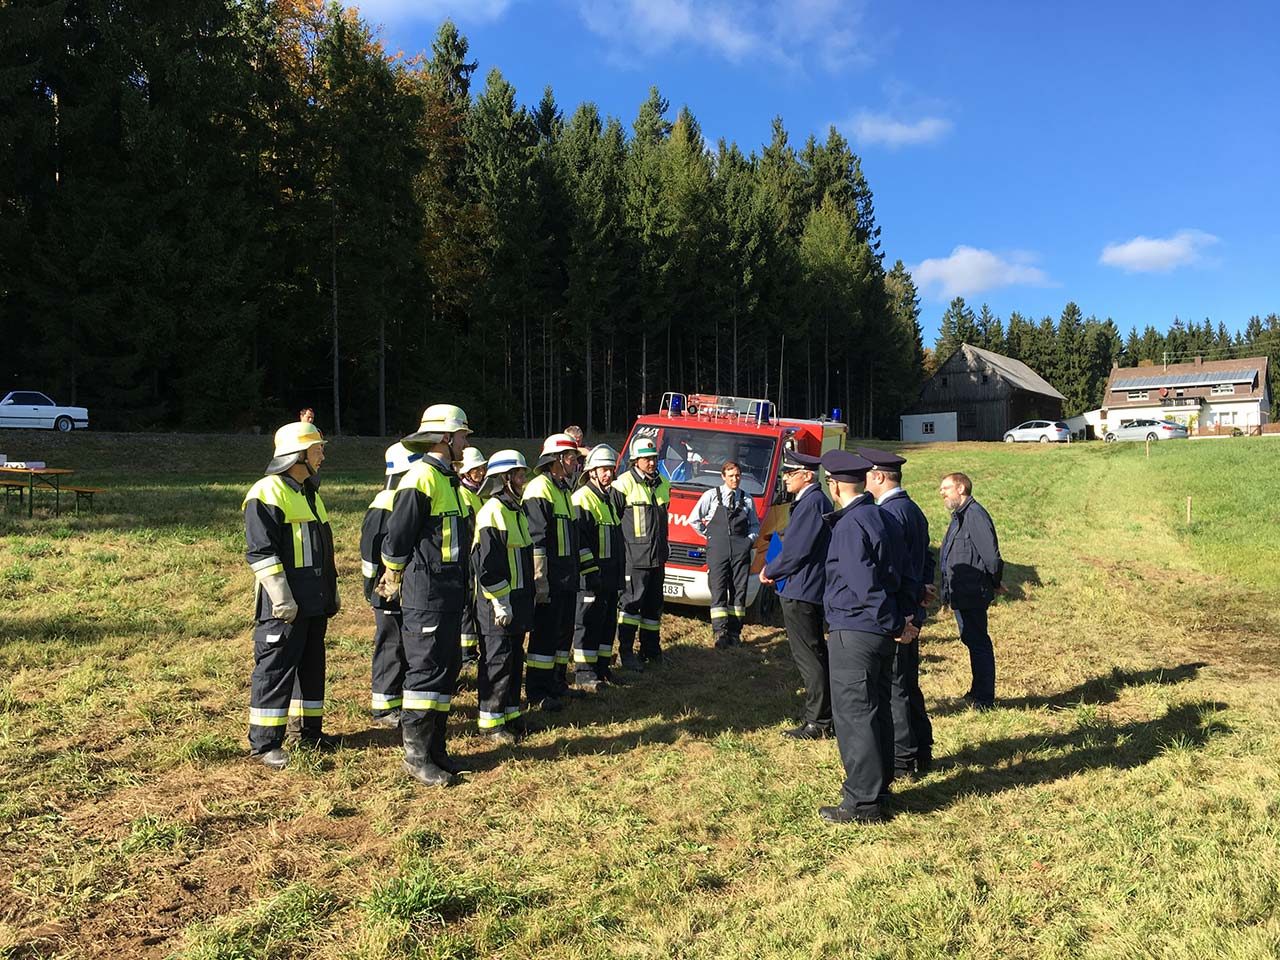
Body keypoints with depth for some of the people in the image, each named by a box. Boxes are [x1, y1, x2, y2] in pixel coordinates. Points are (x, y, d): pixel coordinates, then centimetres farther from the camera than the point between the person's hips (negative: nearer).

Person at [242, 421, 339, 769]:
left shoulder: (309, 492, 18)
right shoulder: (267, 493, -12)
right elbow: (260, 551, -18)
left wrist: (332, 590, 24)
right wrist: (281, 597, -22)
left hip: (314, 602, 9)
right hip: (285, 606, -9)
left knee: (312, 665, 15)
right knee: (275, 669, -3)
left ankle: (308, 730, 27)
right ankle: (264, 743, 5)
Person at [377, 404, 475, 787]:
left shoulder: (448, 479, 17)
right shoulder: (421, 479, -15)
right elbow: (397, 538, -15)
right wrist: (395, 581, -3)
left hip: (450, 593, 10)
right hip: (426, 594, -10)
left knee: (448, 669, 13)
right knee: (426, 671, -4)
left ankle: (436, 748, 23)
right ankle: (416, 757, 6)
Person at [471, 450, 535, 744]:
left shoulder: (516, 511, 15)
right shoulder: (492, 512, -16)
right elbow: (486, 563, -20)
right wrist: (500, 602, -20)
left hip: (519, 601, 9)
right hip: (499, 602, -9)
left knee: (515, 659, 15)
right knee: (497, 661, -2)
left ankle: (510, 713, 26)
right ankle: (491, 722, 8)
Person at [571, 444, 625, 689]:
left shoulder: (610, 498, 18)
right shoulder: (582, 498, -11)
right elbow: (578, 540, -18)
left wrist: (620, 574, 22)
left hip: (611, 575, 9)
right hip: (591, 576, -9)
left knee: (608, 621, 14)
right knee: (588, 623, -3)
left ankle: (602, 666, 24)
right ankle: (583, 671, 5)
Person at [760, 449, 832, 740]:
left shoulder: (811, 503, -19)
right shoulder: (814, 500, 14)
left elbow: (797, 551, -22)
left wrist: (769, 572, -8)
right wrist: (774, 568, 8)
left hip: (800, 593, -11)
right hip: (812, 590, 11)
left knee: (809, 658, -3)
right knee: (815, 655, 18)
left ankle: (817, 723, 5)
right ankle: (820, 714, 29)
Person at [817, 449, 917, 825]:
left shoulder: (850, 525, -18)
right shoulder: (884, 517, 11)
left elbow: (864, 584, -21)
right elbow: (898, 573, 16)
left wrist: (895, 624, -12)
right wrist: (896, 621, 13)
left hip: (854, 632, -9)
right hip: (881, 630, 10)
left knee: (853, 715, -2)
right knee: (876, 709, 18)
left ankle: (863, 801, 5)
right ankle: (879, 786, 29)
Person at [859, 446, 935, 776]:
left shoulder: (889, 512, -18)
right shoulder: (914, 510, 14)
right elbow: (927, 561, 19)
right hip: (911, 610, 10)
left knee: (891, 688, -1)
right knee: (908, 683, 18)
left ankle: (902, 760, 7)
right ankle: (921, 753, 27)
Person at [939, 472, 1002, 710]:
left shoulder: (975, 514, -18)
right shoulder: (959, 516, 15)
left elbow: (991, 555, -20)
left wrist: (994, 584, -6)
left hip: (972, 595, -10)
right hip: (961, 594, 10)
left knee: (978, 643, -2)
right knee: (972, 640, 18)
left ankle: (984, 699, 7)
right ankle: (978, 692, 30)